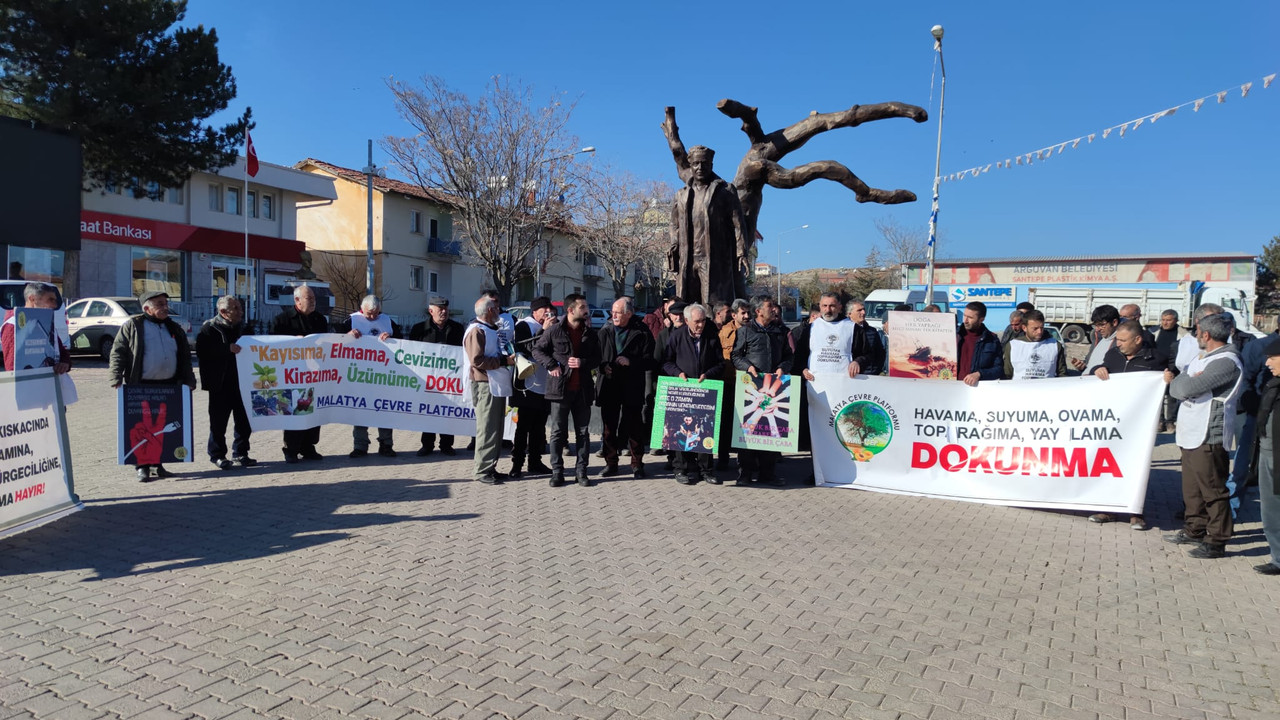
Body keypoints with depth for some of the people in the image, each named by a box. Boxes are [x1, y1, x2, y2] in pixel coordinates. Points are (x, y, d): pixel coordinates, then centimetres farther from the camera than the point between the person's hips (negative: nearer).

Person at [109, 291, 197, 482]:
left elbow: (185, 358, 20)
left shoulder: (174, 328, 16)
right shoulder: (132, 326, 1)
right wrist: (116, 379, -11)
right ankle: (143, 467, 4)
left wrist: (188, 381, 12)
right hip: (142, 387, -5)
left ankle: (157, 464, 18)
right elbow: (117, 353, -2)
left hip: (169, 386, 5)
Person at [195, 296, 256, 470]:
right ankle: (217, 454, 12)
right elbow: (201, 352, -18)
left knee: (244, 419, 8)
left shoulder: (242, 326, 13)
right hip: (220, 384, -6)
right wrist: (228, 349, -23)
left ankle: (240, 452, 19)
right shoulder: (209, 328, -7)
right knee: (219, 420, 1)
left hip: (241, 381, 6)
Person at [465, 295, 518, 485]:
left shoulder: (492, 329, 21)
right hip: (485, 385, -10)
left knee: (496, 429, 12)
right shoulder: (477, 330, -10)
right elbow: (477, 361, -19)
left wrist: (509, 359, 16)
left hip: (497, 385, 10)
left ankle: (490, 467, 19)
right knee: (487, 429, -7)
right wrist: (504, 361, -17)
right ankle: (483, 470, -2)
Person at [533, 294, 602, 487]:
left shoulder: (590, 334, 9)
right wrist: (551, 365, -10)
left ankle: (581, 471, 15)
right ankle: (557, 472, 11)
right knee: (558, 432, 3)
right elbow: (537, 350, 4)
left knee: (583, 432, 7)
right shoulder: (554, 331, -1)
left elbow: (597, 359, 11)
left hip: (583, 389, 3)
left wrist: (583, 362, -8)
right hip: (560, 389, -3)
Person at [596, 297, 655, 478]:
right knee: (609, 427, 9)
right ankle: (611, 463, 20)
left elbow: (651, 361, -7)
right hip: (608, 386, 3)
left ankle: (637, 464, 17)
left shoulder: (642, 333, -4)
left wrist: (631, 362, -18)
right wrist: (602, 366, -6)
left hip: (632, 387, -3)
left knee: (634, 427, 4)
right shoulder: (605, 331, 6)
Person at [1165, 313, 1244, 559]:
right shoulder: (1203, 357, 17)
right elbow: (1180, 383, 13)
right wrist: (1175, 380, -10)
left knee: (1213, 490, -3)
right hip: (1192, 434, 10)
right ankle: (1195, 530, 30)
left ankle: (1216, 541, 4)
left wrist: (1173, 382, -2)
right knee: (1192, 487, 18)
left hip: (1209, 437, -10)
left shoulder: (1226, 362, -17)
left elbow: (1187, 389, -24)